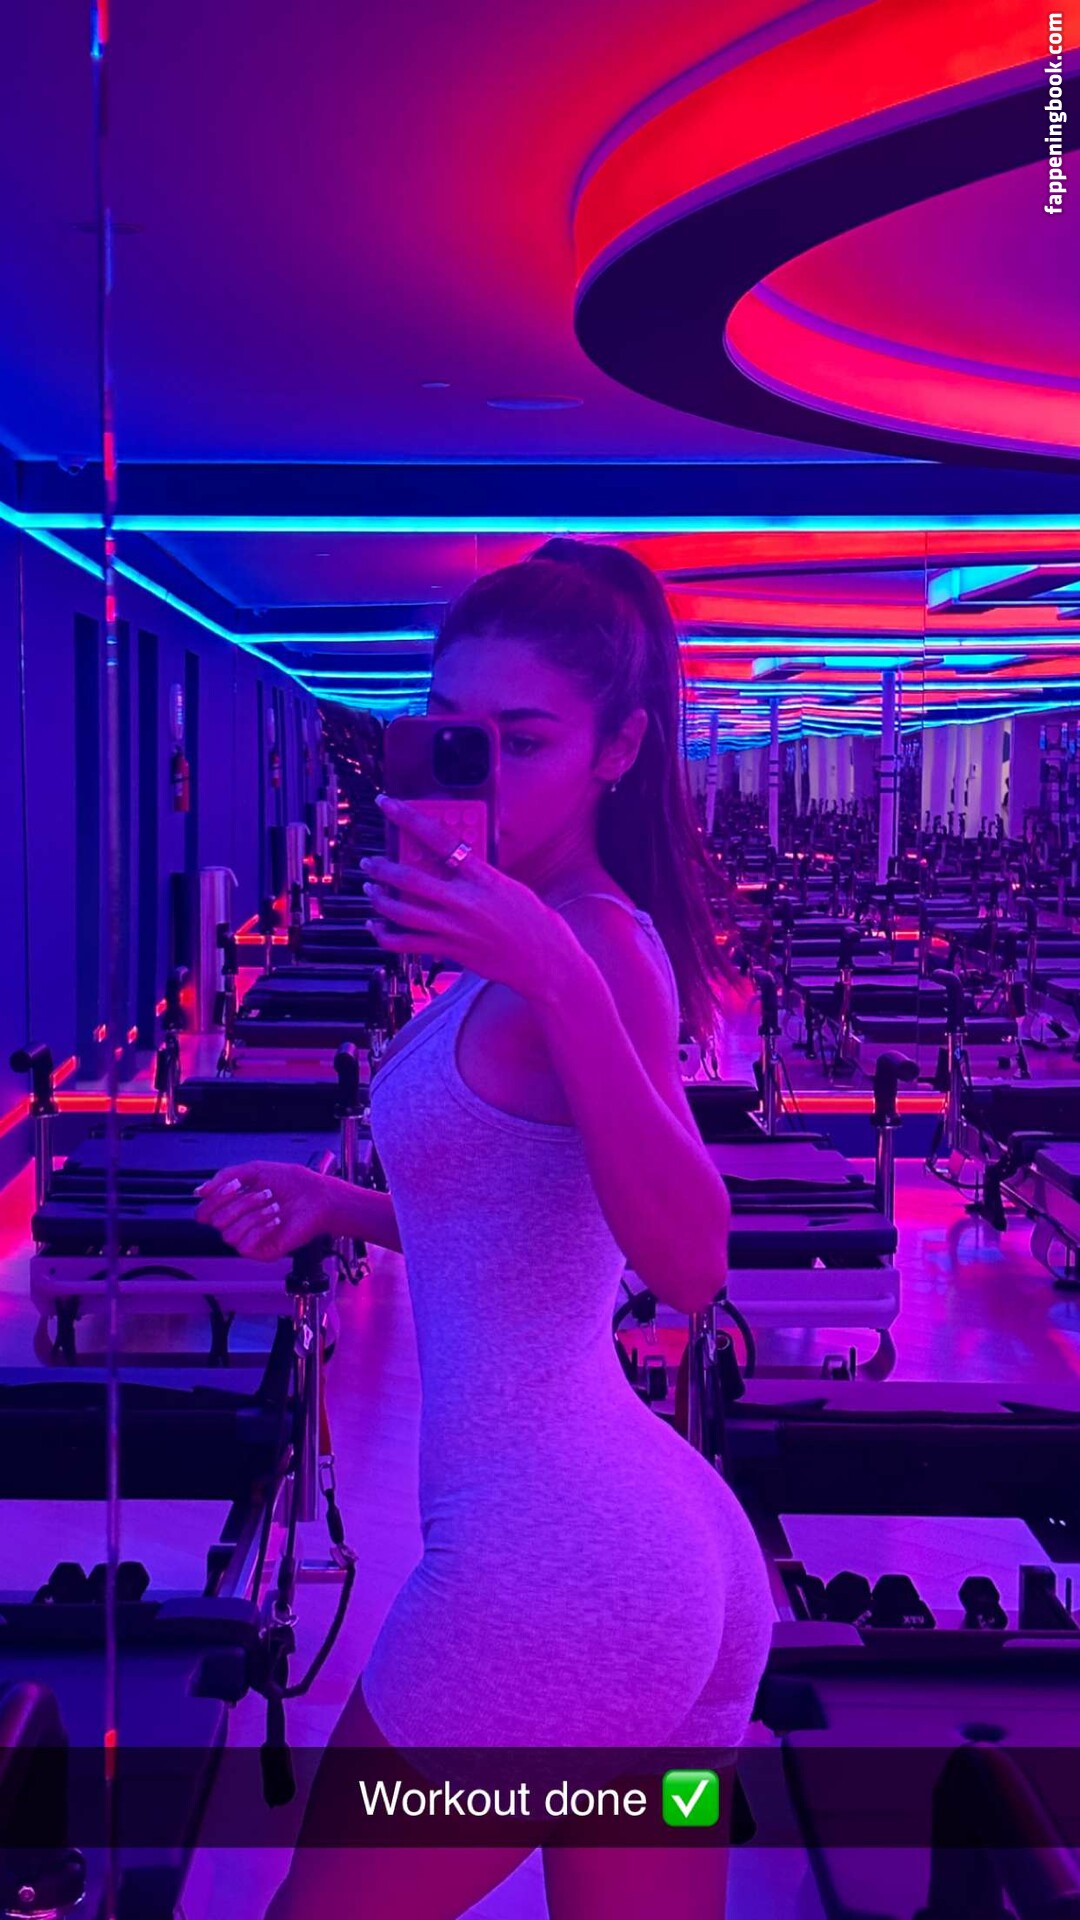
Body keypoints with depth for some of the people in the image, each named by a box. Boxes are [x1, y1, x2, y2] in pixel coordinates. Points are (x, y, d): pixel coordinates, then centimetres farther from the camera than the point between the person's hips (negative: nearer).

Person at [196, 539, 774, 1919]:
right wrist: (335, 1203, 13)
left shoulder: (605, 943, -15)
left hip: (547, 1562, -9)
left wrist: (558, 979, -35)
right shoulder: (552, 938, 13)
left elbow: (685, 1262, -28)